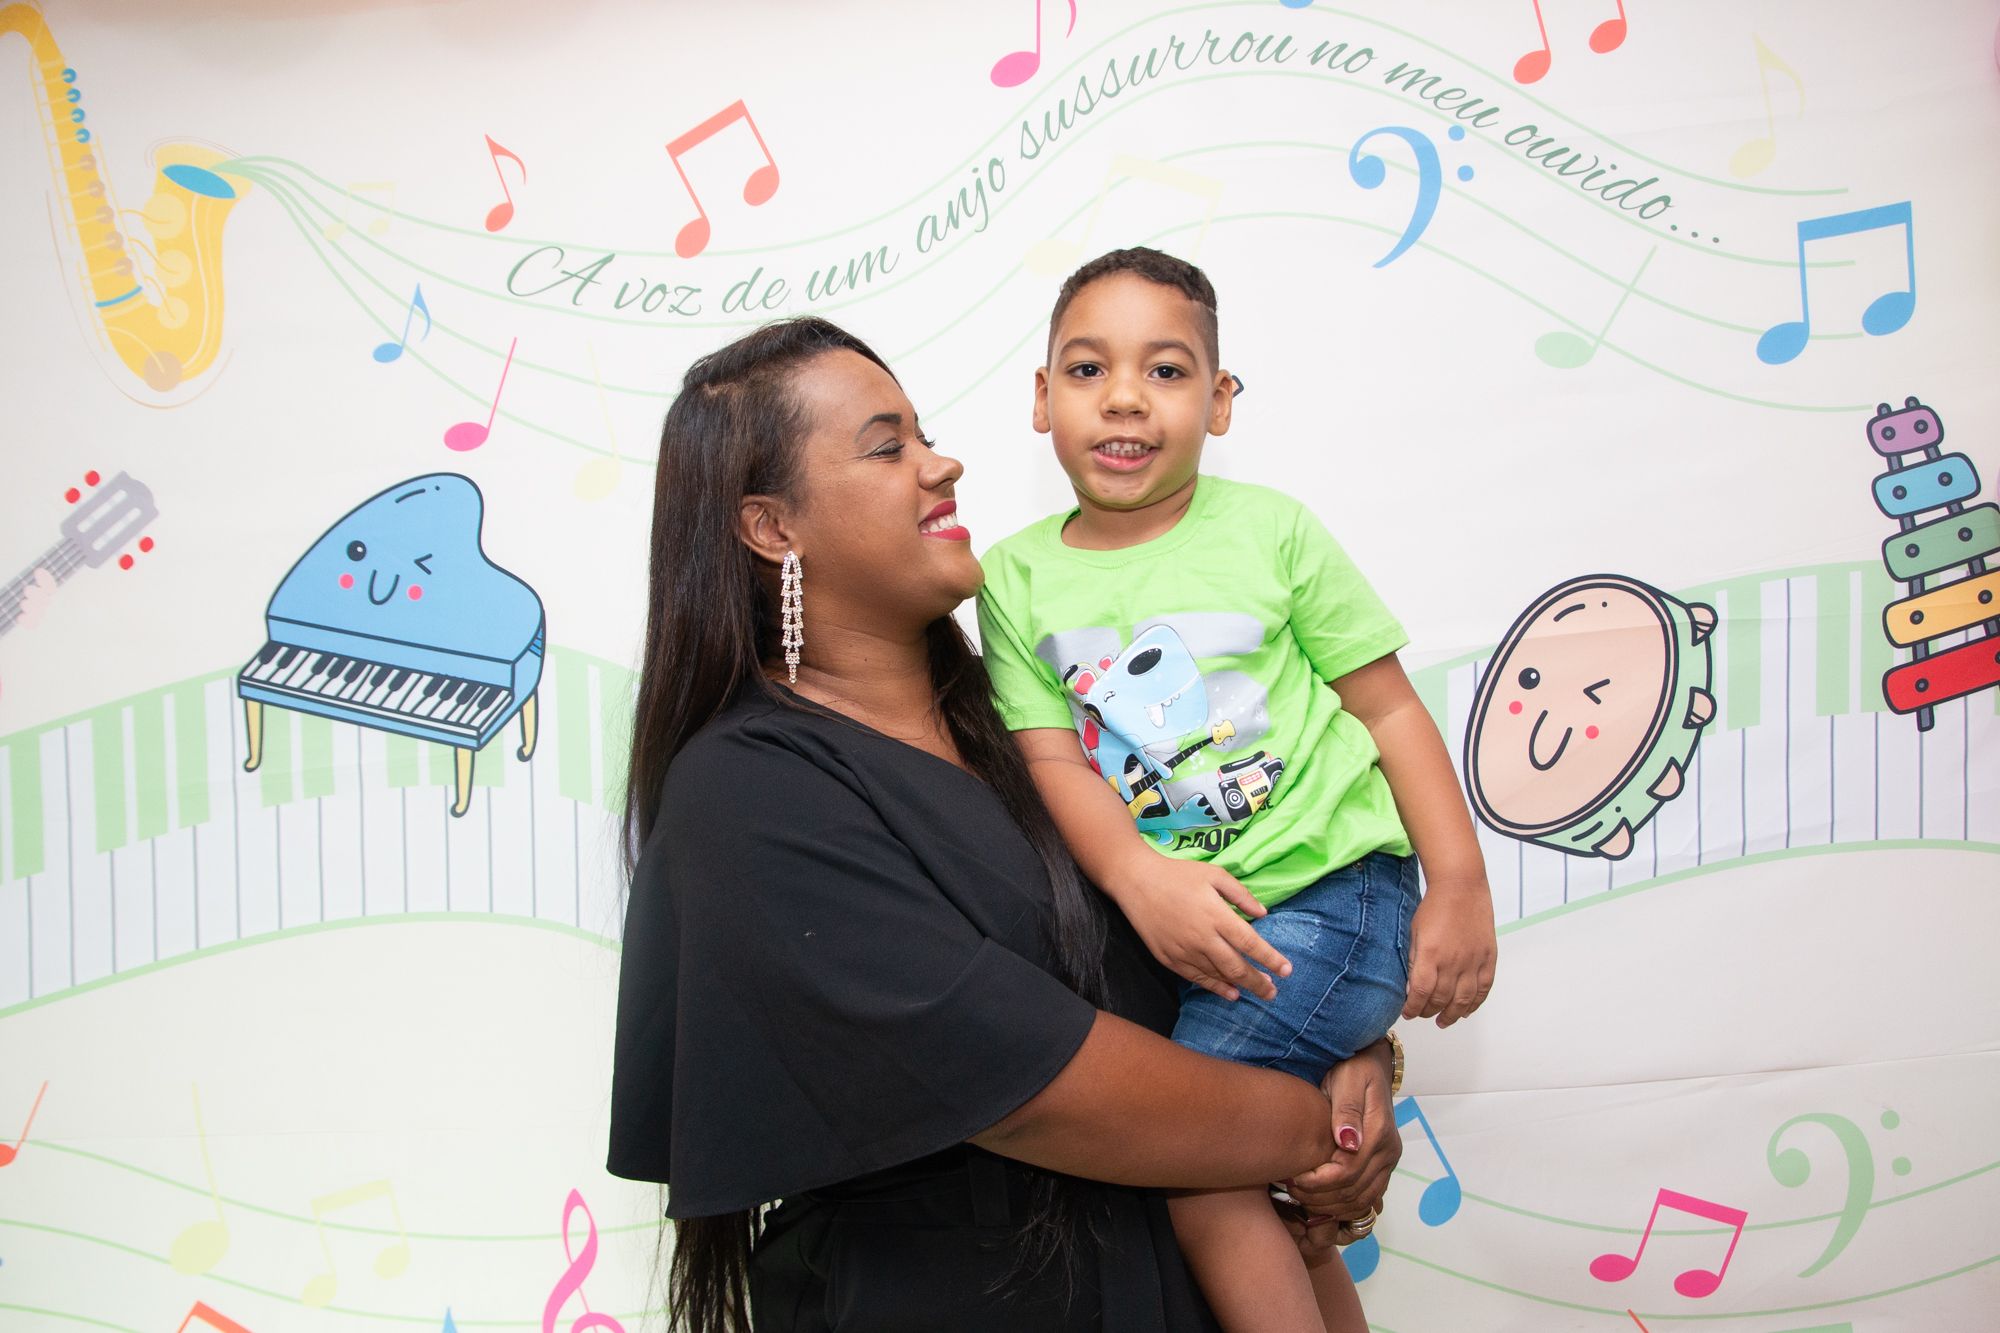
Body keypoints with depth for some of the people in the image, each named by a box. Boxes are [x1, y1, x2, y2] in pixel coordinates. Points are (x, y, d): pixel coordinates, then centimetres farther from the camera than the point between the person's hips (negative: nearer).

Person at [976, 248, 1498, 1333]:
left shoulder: (1270, 530, -2)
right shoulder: (1017, 578, 3)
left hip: (1327, 886, -3)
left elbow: (1390, 710, 0)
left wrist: (1462, 890, -6)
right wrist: (1140, 878, -22)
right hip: (1169, 921, 4)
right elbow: (1053, 758, -4)